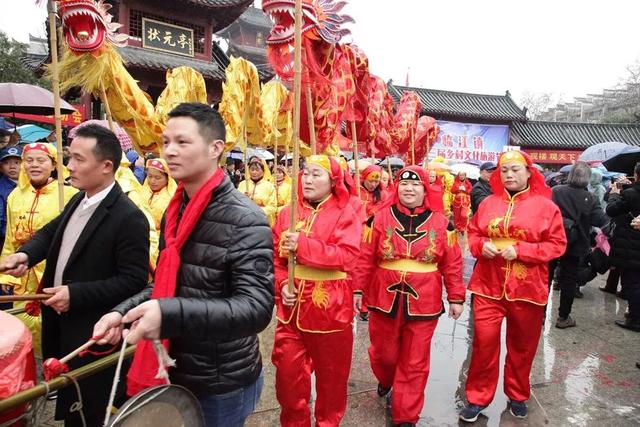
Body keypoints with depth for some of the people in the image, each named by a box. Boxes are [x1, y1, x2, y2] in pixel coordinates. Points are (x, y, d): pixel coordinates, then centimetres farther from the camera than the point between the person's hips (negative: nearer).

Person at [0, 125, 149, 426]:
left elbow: (134, 281, -25)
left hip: (91, 335, -8)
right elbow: (51, 232, 18)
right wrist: (25, 254, -3)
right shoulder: (78, 201, 4)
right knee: (67, 402, 26)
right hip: (60, 322, 9)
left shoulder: (129, 218, -25)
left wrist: (76, 294, -25)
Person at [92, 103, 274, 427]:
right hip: (174, 372, 7)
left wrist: (170, 314, -37)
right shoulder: (175, 211, 5)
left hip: (220, 385, -7)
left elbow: (257, 308, -28)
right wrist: (123, 311, -2)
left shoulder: (244, 220, -22)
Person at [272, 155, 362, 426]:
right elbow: (275, 257, 3)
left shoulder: (345, 214, -7)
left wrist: (302, 244, -25)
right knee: (288, 371, 12)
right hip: (292, 305, 3)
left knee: (331, 372, 15)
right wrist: (282, 285, -14)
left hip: (329, 305, -3)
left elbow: (347, 255, -21)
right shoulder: (288, 213, 3)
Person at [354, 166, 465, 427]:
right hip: (385, 300, 0)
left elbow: (452, 264, 1)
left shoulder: (440, 222, -2)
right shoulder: (380, 218, -4)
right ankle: (386, 380, 52)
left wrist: (456, 297, 2)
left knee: (414, 364, 8)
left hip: (423, 304, 0)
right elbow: (365, 259, -3)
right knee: (383, 354, 18)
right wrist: (357, 290, -5)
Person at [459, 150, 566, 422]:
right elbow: (473, 234, 12)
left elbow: (557, 244, -5)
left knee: (522, 344, 14)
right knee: (484, 342, 0)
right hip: (488, 286, 1)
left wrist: (520, 250, -17)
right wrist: (481, 245, -10)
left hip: (527, 288, -1)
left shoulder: (545, 206, -3)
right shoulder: (488, 203, 4)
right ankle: (477, 398, 17)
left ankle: (517, 396, 35)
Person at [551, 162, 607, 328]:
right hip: (574, 244, -1)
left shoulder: (555, 191, -9)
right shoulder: (589, 198, -10)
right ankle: (563, 317, 15)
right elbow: (601, 221, -12)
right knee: (569, 280, 10)